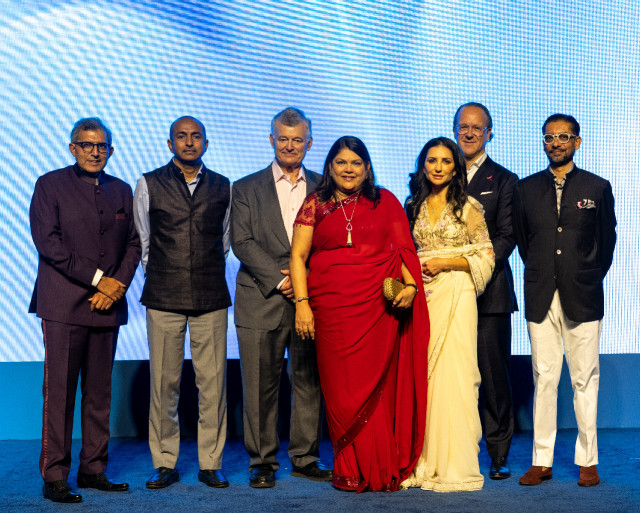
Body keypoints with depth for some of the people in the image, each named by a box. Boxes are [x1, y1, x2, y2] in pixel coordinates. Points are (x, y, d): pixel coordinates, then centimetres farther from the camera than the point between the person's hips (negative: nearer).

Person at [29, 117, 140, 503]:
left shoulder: (121, 190, 15)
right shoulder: (50, 185, 2)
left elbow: (133, 243, 13)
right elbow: (48, 241, -8)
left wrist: (118, 284, -5)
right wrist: (98, 278, -12)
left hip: (108, 302, 4)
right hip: (63, 304, -4)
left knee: (100, 391, 7)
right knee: (60, 391, -4)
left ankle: (94, 470, 15)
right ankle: (54, 477, 2)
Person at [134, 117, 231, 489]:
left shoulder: (223, 187, 10)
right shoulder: (149, 184, 7)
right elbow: (142, 241, 14)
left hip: (211, 297, 1)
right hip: (164, 297, -1)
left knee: (213, 382, 0)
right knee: (164, 382, 1)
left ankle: (211, 463, 10)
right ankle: (165, 464, 11)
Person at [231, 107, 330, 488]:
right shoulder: (247, 188, 8)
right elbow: (242, 243, -2)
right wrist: (279, 279, -11)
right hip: (262, 301, -2)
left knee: (310, 382, 6)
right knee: (261, 385, 0)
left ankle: (306, 458, 18)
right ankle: (263, 462, 12)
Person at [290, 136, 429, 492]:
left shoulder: (385, 201, 10)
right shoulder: (315, 205, 9)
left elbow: (405, 248, 10)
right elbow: (298, 256, 6)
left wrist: (410, 285, -7)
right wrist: (302, 303, -3)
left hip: (380, 307, 0)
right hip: (332, 308, 0)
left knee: (377, 385, -1)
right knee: (341, 389, 0)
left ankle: (379, 470, 9)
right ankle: (350, 471, 10)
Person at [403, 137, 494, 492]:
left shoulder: (468, 206, 1)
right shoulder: (414, 206, 13)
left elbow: (486, 257, -1)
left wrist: (445, 263, -10)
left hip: (456, 296, -4)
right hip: (421, 296, 4)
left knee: (454, 372, -6)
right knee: (421, 373, 1)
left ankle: (455, 463, 1)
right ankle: (424, 461, 8)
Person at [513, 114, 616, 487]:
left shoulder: (598, 188, 5)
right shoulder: (526, 189, 10)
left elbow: (607, 240, 10)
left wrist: (590, 279, 10)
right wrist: (540, 274, 12)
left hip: (583, 298, -1)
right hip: (541, 298, 2)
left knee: (585, 380, 1)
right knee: (544, 379, 3)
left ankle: (588, 461, 10)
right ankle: (542, 461, 8)